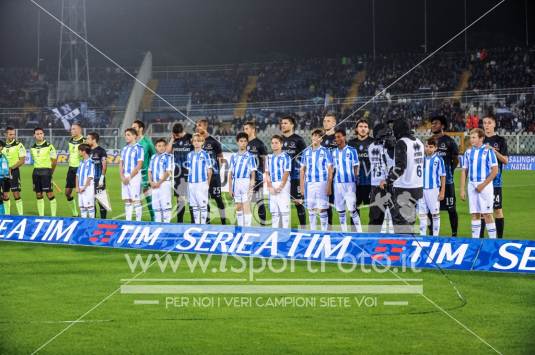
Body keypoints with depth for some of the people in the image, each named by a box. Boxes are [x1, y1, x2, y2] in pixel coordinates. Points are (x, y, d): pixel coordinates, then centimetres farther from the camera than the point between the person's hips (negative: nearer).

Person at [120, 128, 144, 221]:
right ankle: (128, 221, 12)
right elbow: (121, 164, 15)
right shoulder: (124, 149, 15)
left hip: (134, 177, -7)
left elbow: (139, 165, -11)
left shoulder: (138, 148, -6)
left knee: (136, 201, -7)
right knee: (127, 201, 8)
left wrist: (130, 177, -13)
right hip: (125, 178, 7)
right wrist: (122, 177, -1)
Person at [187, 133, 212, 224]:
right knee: (194, 205, 9)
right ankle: (196, 223, 15)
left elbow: (209, 171, -1)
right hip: (191, 183, 5)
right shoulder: (190, 155, 10)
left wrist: (208, 183, 0)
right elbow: (189, 170, 14)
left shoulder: (205, 154, -3)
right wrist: (189, 181, 9)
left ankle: (203, 223, 1)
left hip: (202, 183, -5)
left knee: (203, 205, -3)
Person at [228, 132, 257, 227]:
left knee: (246, 207, -10)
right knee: (238, 208, 10)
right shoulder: (234, 157, 12)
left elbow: (253, 173, -2)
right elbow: (230, 173, 12)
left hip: (246, 183, -5)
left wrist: (251, 186, -10)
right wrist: (230, 188, 7)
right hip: (236, 183, 5)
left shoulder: (250, 156, 0)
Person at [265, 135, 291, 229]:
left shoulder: (285, 157, -3)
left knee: (284, 210, -8)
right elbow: (267, 173, 10)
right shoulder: (269, 158, 14)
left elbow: (286, 173, -8)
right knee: (274, 211, 7)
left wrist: (280, 187, -14)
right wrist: (270, 187, -3)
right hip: (272, 186, 5)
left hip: (283, 185, -5)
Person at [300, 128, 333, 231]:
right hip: (309, 184, 4)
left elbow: (330, 170, -1)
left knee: (322, 209, -6)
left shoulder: (325, 151, 0)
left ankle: (324, 231, -2)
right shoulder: (306, 152, 11)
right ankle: (312, 231, 14)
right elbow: (303, 169, 14)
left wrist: (329, 186, -7)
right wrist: (302, 185, 8)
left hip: (321, 183, -4)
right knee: (311, 209, 7)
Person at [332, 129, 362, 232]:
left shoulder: (351, 150, -3)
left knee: (352, 209, -11)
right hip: (338, 183, 5)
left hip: (349, 183, -5)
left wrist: (355, 181, -7)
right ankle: (343, 232, 14)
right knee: (340, 210, 7)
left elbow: (356, 168, -2)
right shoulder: (334, 152, 12)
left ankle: (359, 231, -7)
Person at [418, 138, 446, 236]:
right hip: (421, 190, 4)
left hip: (433, 189, -4)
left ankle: (435, 235, 12)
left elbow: (443, 176, -3)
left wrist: (442, 191, -5)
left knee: (435, 213, 6)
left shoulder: (438, 160, -6)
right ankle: (422, 235, 12)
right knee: (422, 213, 6)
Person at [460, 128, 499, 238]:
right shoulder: (468, 152, 10)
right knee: (475, 214, 6)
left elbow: (495, 170, -8)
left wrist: (483, 185, -11)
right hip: (472, 185, 5)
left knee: (487, 214, -5)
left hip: (485, 185, -5)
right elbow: (464, 171, 13)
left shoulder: (488, 151, -5)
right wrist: (462, 189, 6)